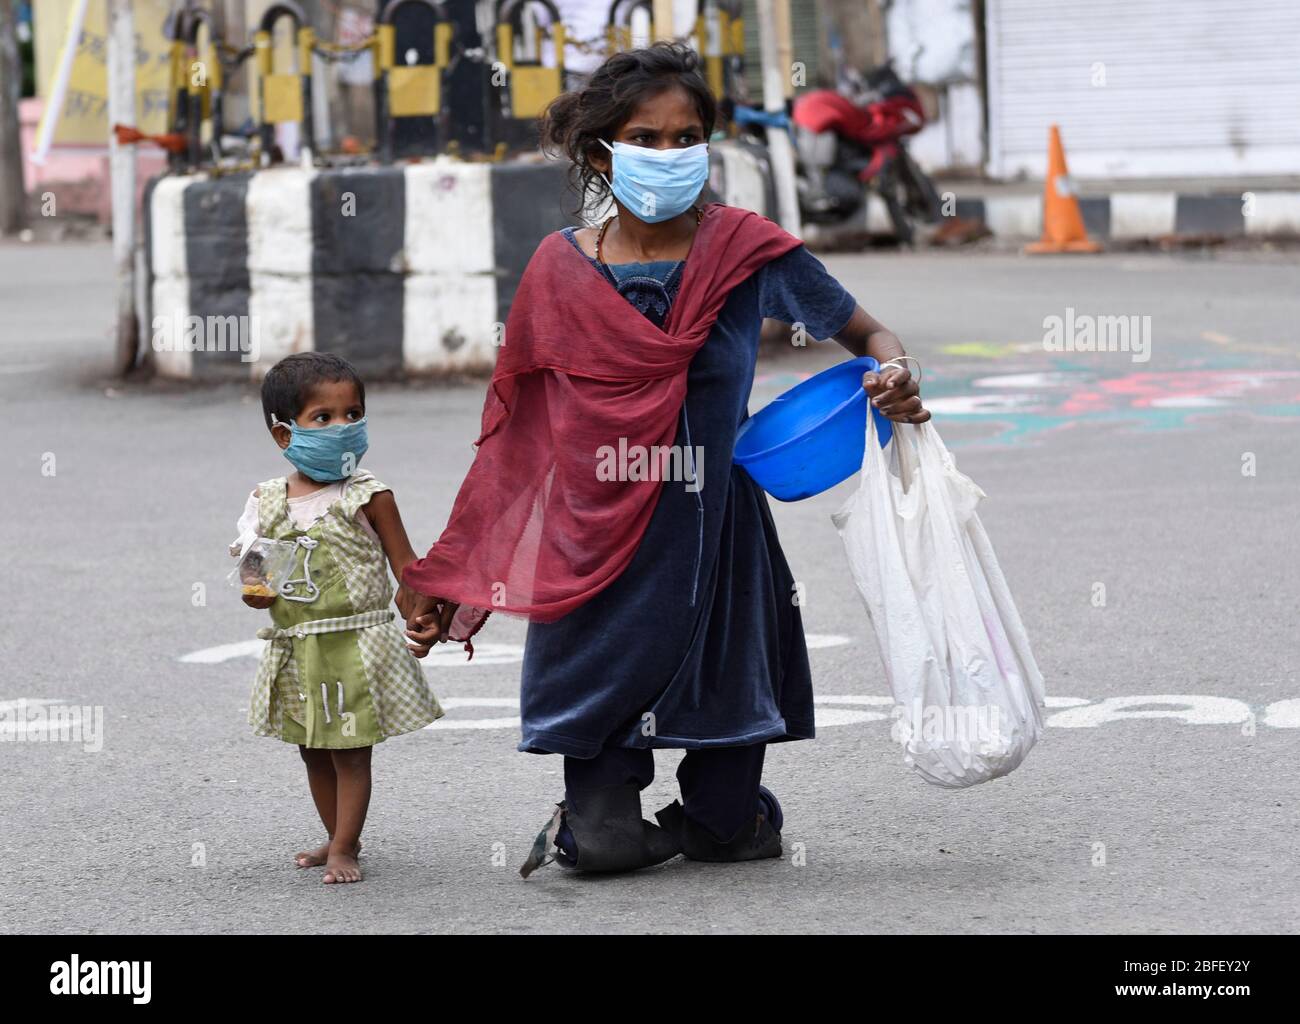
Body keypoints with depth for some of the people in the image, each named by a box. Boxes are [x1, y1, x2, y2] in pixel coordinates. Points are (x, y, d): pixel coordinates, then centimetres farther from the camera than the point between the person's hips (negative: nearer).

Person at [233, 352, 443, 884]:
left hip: (355, 645, -5)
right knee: (314, 752, 16)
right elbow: (259, 570, 12)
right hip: (295, 651, 5)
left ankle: (343, 850, 5)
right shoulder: (269, 500, 3)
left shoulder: (366, 496, -8)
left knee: (351, 754, -2)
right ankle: (337, 836, 31)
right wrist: (255, 587, -11)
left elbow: (405, 565, -5)